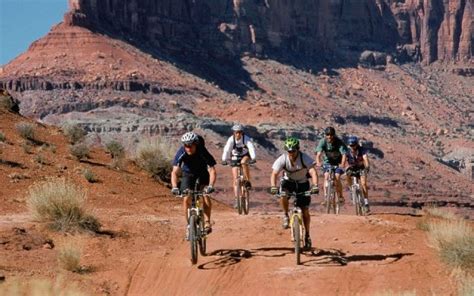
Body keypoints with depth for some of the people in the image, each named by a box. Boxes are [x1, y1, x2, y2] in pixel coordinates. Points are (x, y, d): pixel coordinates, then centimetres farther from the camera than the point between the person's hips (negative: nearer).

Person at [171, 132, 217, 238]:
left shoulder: (203, 152, -33)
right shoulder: (181, 153, -29)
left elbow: (212, 170, -38)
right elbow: (175, 172, -33)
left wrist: (210, 186, -53)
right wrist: (174, 187, -49)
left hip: (203, 173, -1)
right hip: (188, 173, 1)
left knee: (205, 195, -23)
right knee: (186, 198, -13)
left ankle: (207, 222, -13)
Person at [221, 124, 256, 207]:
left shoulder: (246, 139, -24)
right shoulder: (231, 139, -22)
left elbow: (251, 148, -36)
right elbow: (226, 150, -31)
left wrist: (253, 158, -52)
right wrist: (224, 160, -46)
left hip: (245, 156, -1)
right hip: (235, 157, 1)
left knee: (243, 162, -37)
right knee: (235, 178, -6)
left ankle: (247, 181, -23)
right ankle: (236, 198, -3)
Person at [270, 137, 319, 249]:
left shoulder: (305, 158, -26)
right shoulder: (282, 159, -23)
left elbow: (313, 172, -36)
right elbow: (274, 174, -27)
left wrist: (315, 185, -53)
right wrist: (273, 187, -46)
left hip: (302, 183, 0)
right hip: (288, 181, 1)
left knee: (305, 211, -3)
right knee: (283, 195, -34)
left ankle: (307, 235, 16)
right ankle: (285, 216, -7)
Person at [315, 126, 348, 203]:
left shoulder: (339, 142, -24)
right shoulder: (323, 142, -20)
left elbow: (344, 154, -32)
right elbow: (318, 154, -30)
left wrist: (342, 164, -50)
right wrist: (318, 163, -51)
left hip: (338, 163, -1)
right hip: (328, 162, 2)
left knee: (337, 179, -16)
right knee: (326, 177, -19)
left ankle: (340, 196, 2)